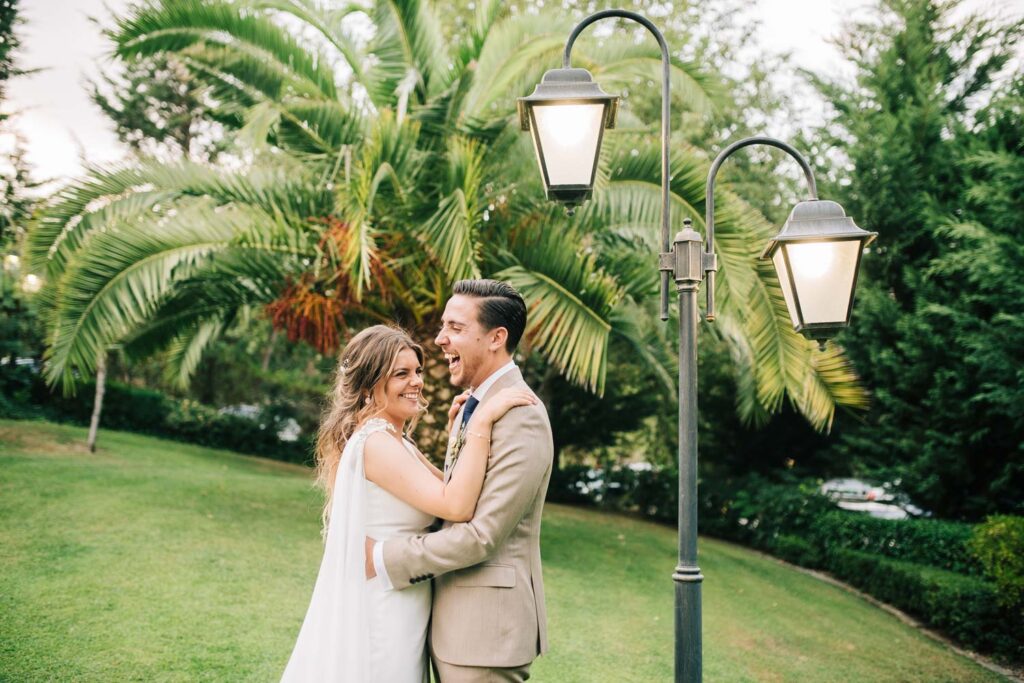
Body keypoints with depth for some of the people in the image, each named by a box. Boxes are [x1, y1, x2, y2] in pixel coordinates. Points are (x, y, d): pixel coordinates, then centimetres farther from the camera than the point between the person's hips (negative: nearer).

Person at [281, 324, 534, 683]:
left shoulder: (393, 440, 12)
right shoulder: (376, 441, -20)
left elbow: (448, 490, 11)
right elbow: (456, 506, -30)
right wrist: (481, 422, -29)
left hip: (396, 608, 10)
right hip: (383, 610, -10)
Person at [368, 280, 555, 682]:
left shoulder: (521, 418, -19)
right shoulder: (475, 405, 11)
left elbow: (483, 534, -23)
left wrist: (383, 558, -17)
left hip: (488, 622, -9)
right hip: (455, 619, 9)